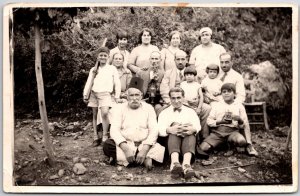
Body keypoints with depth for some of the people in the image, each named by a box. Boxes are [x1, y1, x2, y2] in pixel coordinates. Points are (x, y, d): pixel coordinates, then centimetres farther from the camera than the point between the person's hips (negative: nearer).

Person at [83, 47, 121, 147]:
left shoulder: (112, 68, 8)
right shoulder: (93, 69, 16)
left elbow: (117, 83, 5)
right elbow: (88, 82, 14)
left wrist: (117, 96, -1)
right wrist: (85, 94, 5)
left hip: (105, 94, -4)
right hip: (93, 93, 4)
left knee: (105, 113, -22)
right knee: (95, 115, 6)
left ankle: (105, 137, -12)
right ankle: (96, 137, 14)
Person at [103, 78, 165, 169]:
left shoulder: (148, 108, 6)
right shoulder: (119, 108, 5)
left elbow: (154, 130, -4)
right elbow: (114, 130, -8)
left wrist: (144, 150, -21)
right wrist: (126, 149, -24)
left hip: (144, 145, 0)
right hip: (124, 145, 0)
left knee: (159, 148, -28)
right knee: (107, 145, -29)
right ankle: (146, 159, -25)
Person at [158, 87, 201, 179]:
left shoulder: (190, 111, 25)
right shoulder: (164, 113, 21)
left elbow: (198, 126, 3)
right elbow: (160, 129, 1)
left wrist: (193, 129, -24)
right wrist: (169, 130, -25)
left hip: (188, 138, 1)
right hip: (170, 139, -1)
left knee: (191, 132, -32)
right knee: (174, 128, -32)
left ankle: (186, 164, -55)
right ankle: (175, 163, -56)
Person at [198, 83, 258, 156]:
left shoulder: (239, 106, 12)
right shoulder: (216, 105, 15)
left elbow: (245, 125, 10)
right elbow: (209, 121, 6)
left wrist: (239, 120, -12)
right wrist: (220, 121, -10)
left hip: (232, 131, -1)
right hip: (217, 131, 1)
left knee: (241, 141, -37)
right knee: (203, 148, -23)